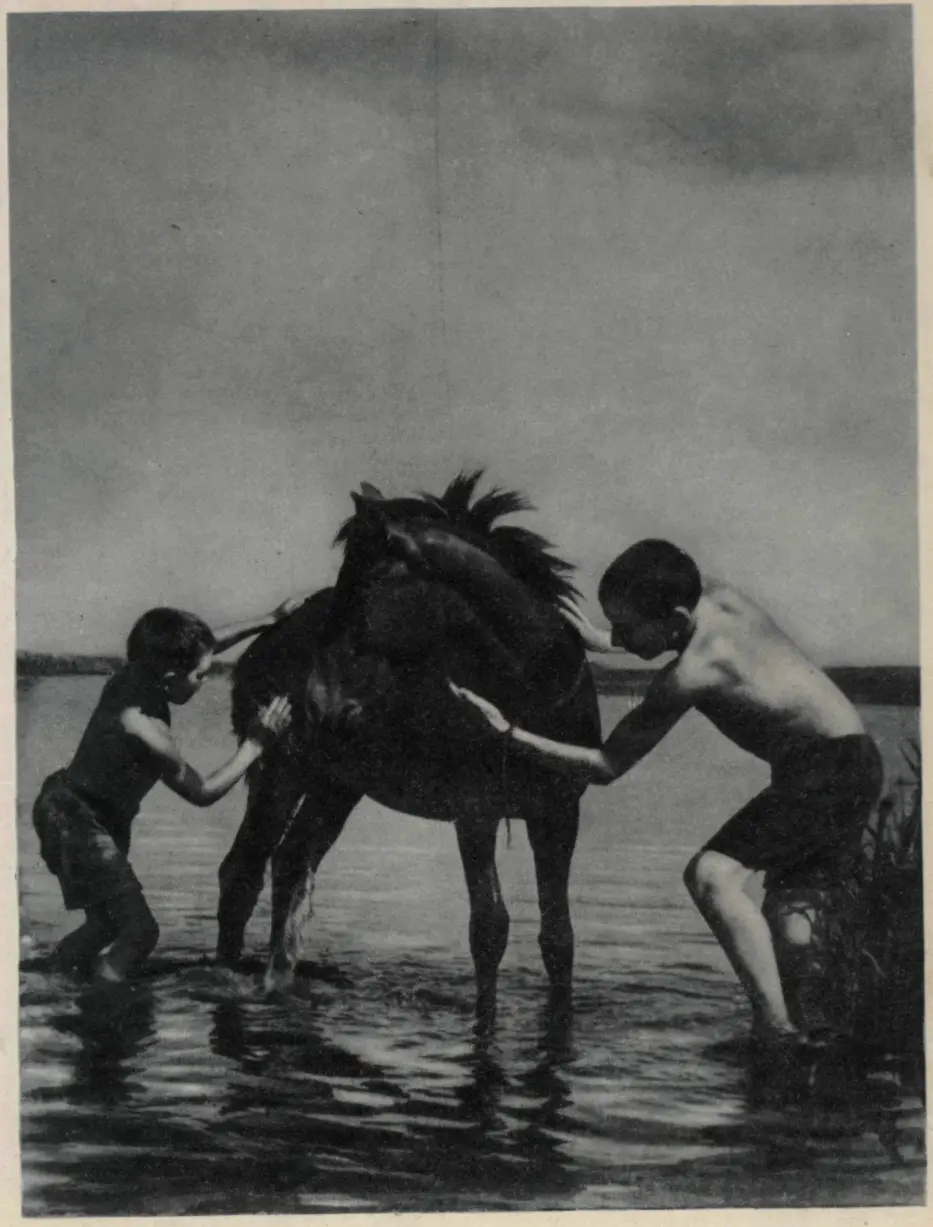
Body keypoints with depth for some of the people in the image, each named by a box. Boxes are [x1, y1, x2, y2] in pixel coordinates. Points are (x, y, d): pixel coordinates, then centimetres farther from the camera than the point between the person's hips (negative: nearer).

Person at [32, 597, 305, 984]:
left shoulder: (134, 675, -6)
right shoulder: (145, 729, -30)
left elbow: (210, 642, 12)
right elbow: (202, 792, -16)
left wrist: (269, 620, 12)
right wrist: (256, 742, -13)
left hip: (66, 811, 10)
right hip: (77, 823, -10)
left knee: (109, 922, 21)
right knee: (140, 930, -11)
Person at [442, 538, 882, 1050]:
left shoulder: (687, 676, -23)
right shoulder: (712, 593, -2)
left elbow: (605, 766, -16)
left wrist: (509, 733, -20)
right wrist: (604, 642, 16)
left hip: (829, 771, -10)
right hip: (851, 762, 10)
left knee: (710, 874, -23)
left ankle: (776, 1027, -26)